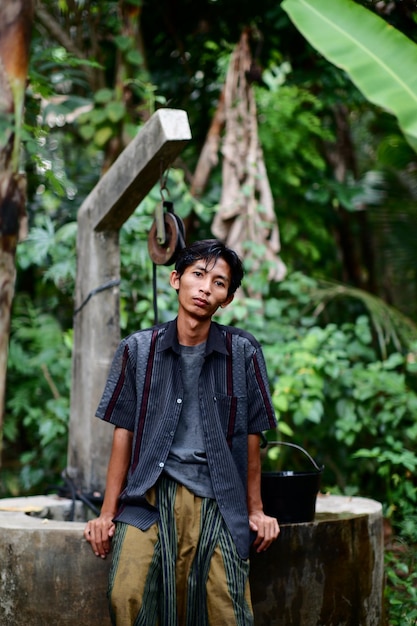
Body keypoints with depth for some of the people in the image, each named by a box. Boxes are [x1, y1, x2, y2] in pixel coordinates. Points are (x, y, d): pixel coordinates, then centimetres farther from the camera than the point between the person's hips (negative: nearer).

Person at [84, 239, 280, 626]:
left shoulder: (243, 352, 5)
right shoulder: (138, 350, 7)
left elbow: (251, 437, 9)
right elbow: (123, 433, 8)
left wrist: (255, 511, 11)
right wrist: (108, 513, 5)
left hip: (216, 497, 0)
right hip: (150, 493, 0)